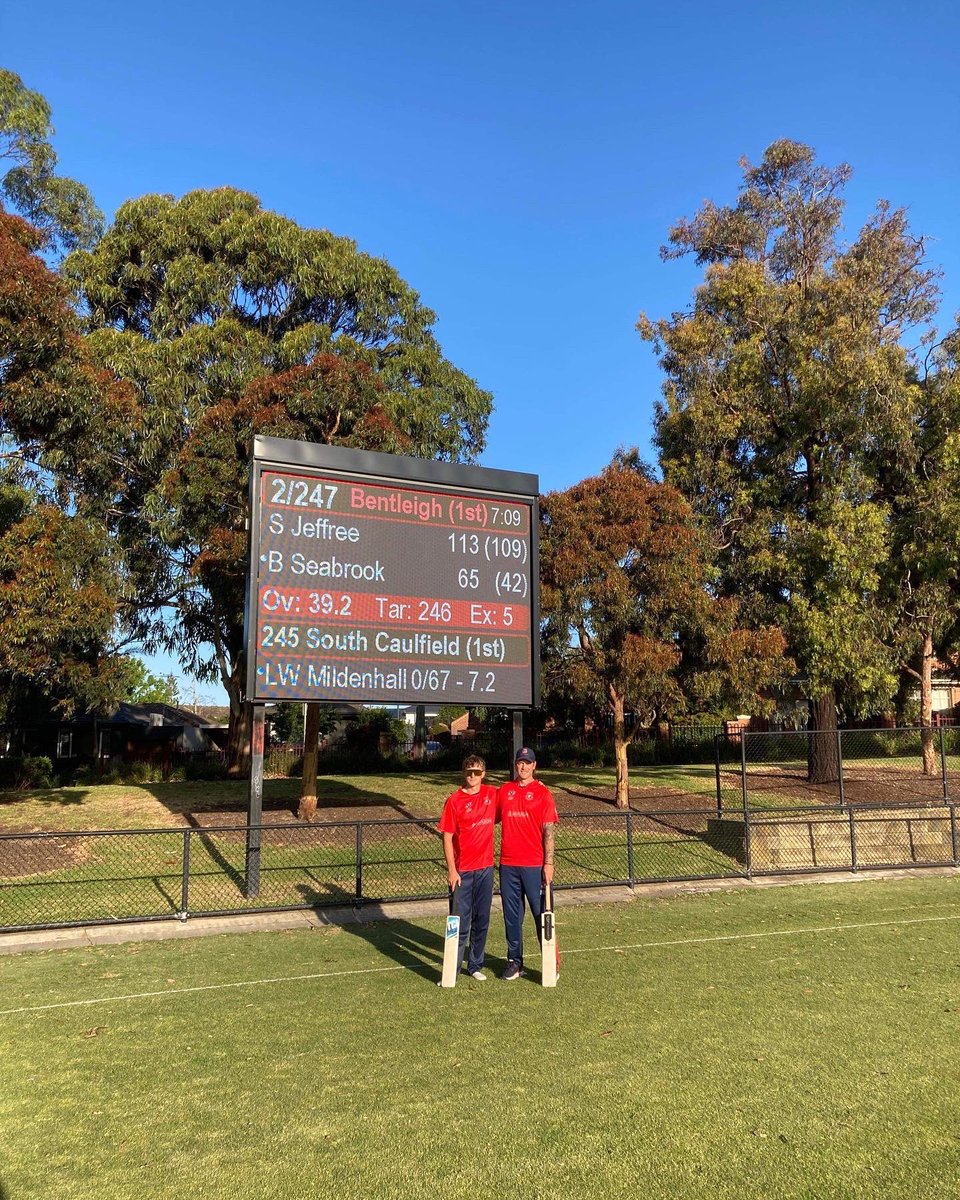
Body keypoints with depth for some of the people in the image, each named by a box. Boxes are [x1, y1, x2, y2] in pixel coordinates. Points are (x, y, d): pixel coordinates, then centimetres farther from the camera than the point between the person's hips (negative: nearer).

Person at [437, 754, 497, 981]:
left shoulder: (493, 794, 3)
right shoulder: (454, 800, -8)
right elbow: (447, 837, -7)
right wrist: (451, 870, -13)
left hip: (485, 867, 4)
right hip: (461, 871, -4)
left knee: (481, 920, 12)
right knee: (460, 921, 0)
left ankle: (476, 965, 26)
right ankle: (453, 968, 11)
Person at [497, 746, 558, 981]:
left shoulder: (542, 793, -2)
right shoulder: (504, 791, 9)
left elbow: (549, 830, -5)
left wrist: (548, 863, -11)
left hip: (534, 865, -4)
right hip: (508, 864, 4)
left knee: (542, 914, 0)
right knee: (512, 915, 10)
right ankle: (515, 962, 21)